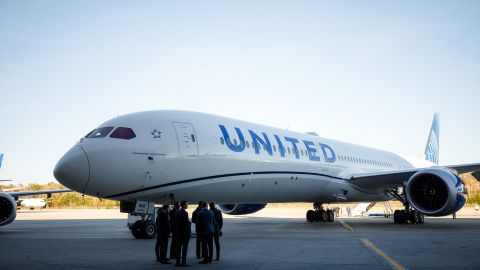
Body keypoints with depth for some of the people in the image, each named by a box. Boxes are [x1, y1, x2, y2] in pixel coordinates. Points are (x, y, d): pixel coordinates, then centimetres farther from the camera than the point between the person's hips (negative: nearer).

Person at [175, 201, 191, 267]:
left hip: (179, 232, 8)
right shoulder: (185, 213, -16)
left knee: (179, 247, 11)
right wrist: (190, 223, -5)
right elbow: (186, 223, -21)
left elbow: (175, 222, 13)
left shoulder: (177, 212, 9)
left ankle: (178, 262, 14)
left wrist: (178, 229, 16)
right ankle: (183, 262, -5)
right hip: (185, 232, -8)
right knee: (185, 247, -4)